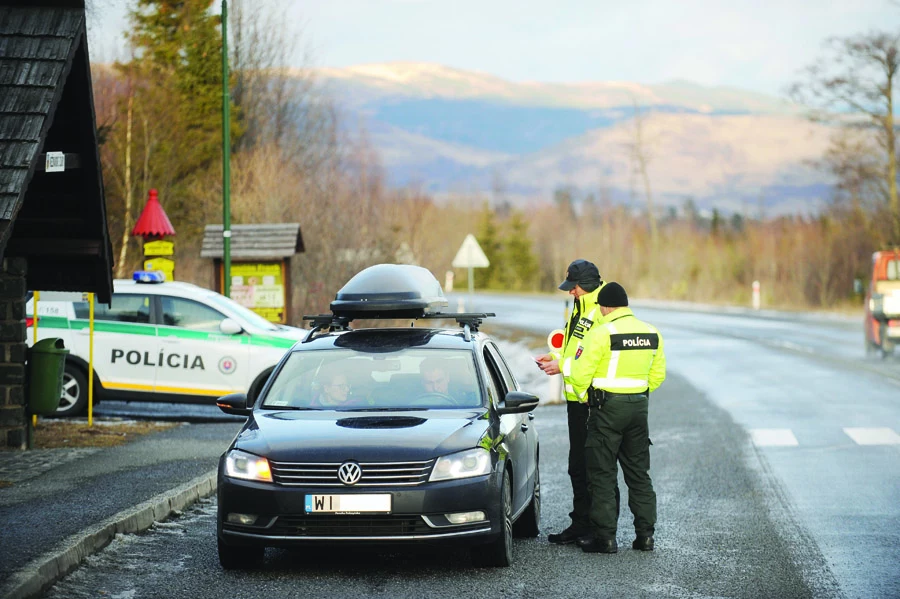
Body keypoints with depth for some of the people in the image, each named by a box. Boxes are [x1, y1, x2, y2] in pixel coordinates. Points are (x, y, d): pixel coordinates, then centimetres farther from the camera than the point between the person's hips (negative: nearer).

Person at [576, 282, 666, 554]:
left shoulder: (602, 333, -13)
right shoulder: (651, 333, 7)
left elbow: (580, 374, -12)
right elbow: (658, 375, 12)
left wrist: (585, 395, 7)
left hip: (607, 407, -6)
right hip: (639, 405, 6)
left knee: (602, 474, 1)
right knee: (639, 473, 13)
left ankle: (605, 537, -1)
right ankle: (645, 534, 13)